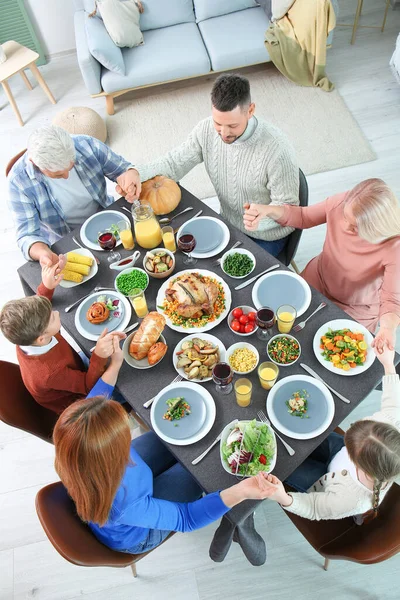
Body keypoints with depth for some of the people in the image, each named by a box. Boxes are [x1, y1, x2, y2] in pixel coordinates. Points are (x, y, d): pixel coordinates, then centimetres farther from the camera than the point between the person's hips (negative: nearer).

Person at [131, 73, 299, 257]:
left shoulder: (276, 149, -31)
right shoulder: (206, 130, -15)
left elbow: (287, 206, -21)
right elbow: (174, 163, -7)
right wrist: (136, 172, -26)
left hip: (266, 236, -4)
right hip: (228, 223, 5)